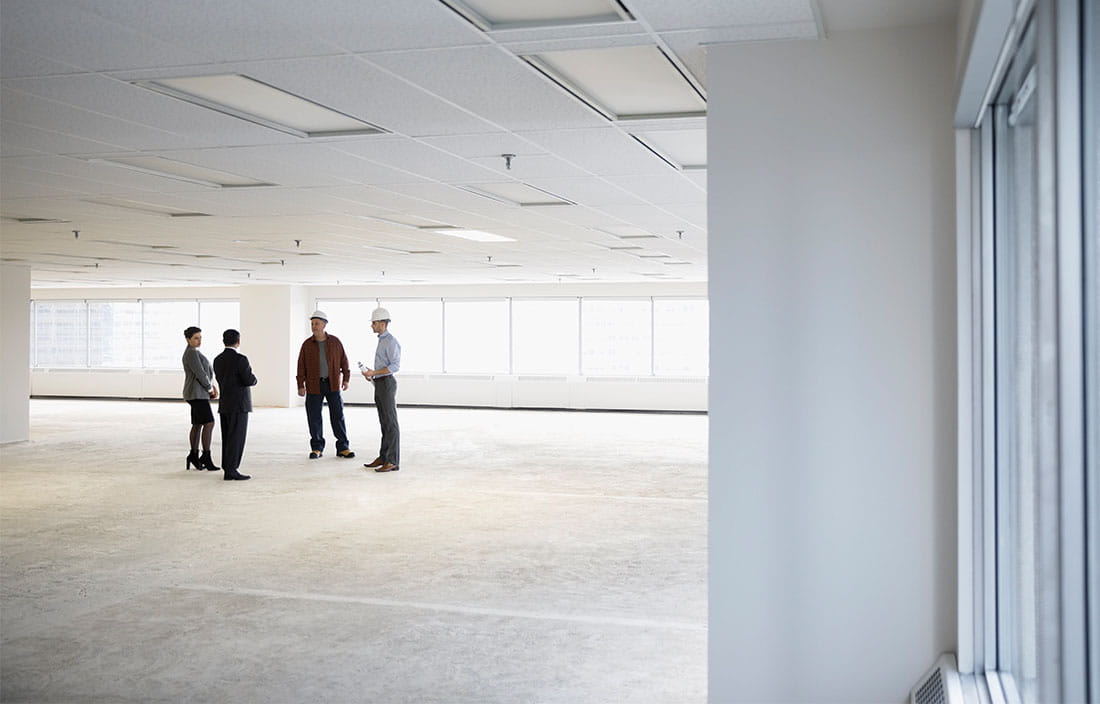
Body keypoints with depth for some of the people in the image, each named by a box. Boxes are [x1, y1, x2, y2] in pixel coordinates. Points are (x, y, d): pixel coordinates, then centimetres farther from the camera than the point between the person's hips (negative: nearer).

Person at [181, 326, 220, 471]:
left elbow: (205, 372, 19)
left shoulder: (193, 353, 17)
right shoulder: (192, 353, -17)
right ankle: (206, 456, -11)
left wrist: (212, 387, 6)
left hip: (199, 393, 11)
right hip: (196, 394, -11)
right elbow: (200, 373, -20)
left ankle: (193, 456, 18)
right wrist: (210, 389, -7)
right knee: (209, 423, -13)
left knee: (197, 424, 13)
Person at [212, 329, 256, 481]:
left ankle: (227, 468, 14)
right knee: (236, 438, -5)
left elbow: (221, 380, 13)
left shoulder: (218, 360, 8)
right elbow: (249, 380, -18)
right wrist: (253, 378, 5)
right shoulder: (240, 359, -15)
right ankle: (231, 471, -7)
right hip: (239, 405, -7)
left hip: (224, 405, 7)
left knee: (227, 439, 11)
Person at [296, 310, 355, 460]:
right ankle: (317, 448, 14)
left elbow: (343, 360, 8)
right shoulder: (307, 344, 3)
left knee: (338, 416, -1)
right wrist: (300, 385, -1)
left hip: (333, 384, 0)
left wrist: (346, 379, 1)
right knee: (314, 418, 2)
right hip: (314, 385, 1)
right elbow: (301, 366, 4)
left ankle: (343, 447, 5)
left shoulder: (335, 341, 2)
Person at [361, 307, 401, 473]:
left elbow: (395, 366, -21)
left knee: (390, 423, -8)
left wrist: (374, 372, -21)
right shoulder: (382, 341, 18)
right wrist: (371, 375, 11)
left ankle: (393, 461, -8)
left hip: (387, 384, -10)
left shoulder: (391, 341, -14)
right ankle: (383, 457, 18)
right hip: (379, 385, 10)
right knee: (384, 422, 13)